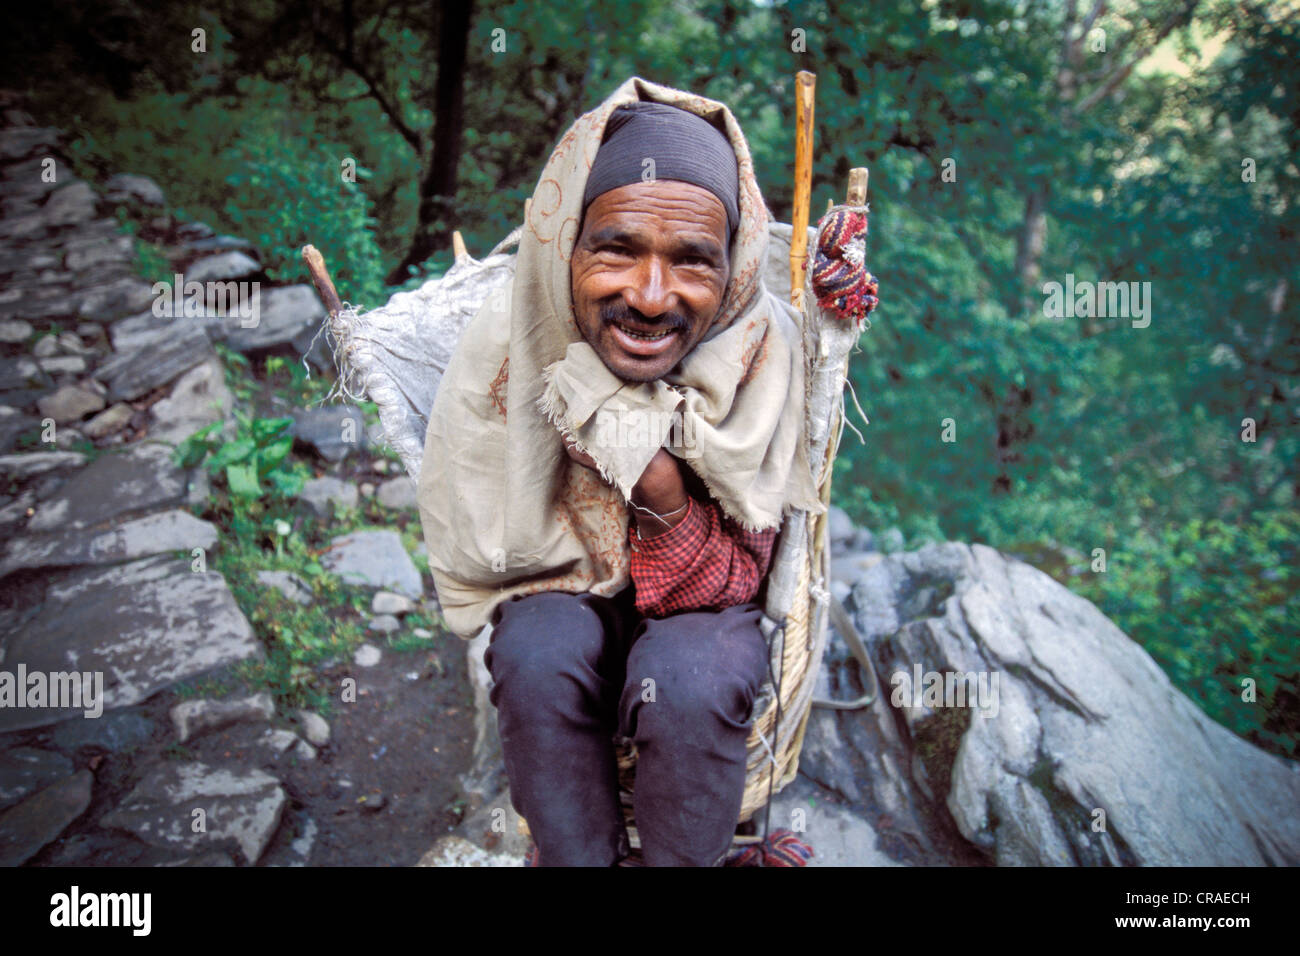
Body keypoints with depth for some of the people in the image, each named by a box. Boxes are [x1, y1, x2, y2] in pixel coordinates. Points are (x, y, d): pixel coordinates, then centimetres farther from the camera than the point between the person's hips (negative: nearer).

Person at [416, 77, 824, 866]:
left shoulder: (764, 348, -22)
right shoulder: (506, 341, -21)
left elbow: (732, 582, -21)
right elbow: (476, 552, -13)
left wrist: (665, 496, -40)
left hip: (707, 609, 0)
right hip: (556, 595, 1)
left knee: (691, 686, -30)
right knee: (539, 658, -30)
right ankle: (577, 858, -7)